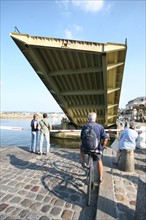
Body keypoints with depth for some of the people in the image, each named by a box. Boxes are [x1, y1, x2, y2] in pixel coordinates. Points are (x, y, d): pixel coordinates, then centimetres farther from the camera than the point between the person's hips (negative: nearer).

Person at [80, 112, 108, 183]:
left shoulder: (84, 126, -4)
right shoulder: (100, 126, -8)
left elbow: (82, 137, 5)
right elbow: (105, 139, -9)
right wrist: (102, 147, 8)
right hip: (97, 149, 0)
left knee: (81, 147, 36)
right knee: (99, 161, 30)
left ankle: (84, 163, 30)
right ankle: (100, 178, 39)